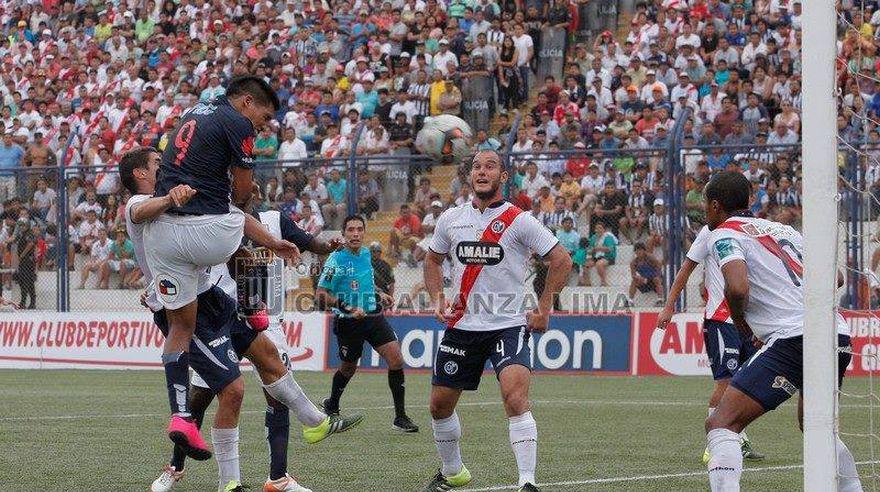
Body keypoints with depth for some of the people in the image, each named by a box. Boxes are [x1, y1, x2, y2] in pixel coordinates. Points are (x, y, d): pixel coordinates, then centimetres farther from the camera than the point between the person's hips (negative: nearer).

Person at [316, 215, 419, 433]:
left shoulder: (366, 254, 7)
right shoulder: (336, 260, -14)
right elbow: (321, 294, -15)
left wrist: (379, 294, 15)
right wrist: (348, 308, -24)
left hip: (374, 317, 5)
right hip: (348, 323, -5)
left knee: (395, 357, -11)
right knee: (349, 368, 11)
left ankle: (400, 417, -6)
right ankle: (332, 405, 42)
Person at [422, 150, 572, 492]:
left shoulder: (519, 221, -7)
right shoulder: (451, 219, 6)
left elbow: (562, 261, -3)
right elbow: (433, 261, 23)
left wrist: (543, 309, -6)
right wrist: (437, 299, 6)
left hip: (508, 325, -5)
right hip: (461, 326, 5)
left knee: (516, 397, -25)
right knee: (440, 403, 10)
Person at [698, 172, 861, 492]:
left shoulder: (723, 235, 3)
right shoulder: (784, 230, 25)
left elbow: (737, 288, -15)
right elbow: (835, 277, 28)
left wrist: (741, 323, 4)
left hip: (793, 338, -8)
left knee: (720, 424, -8)